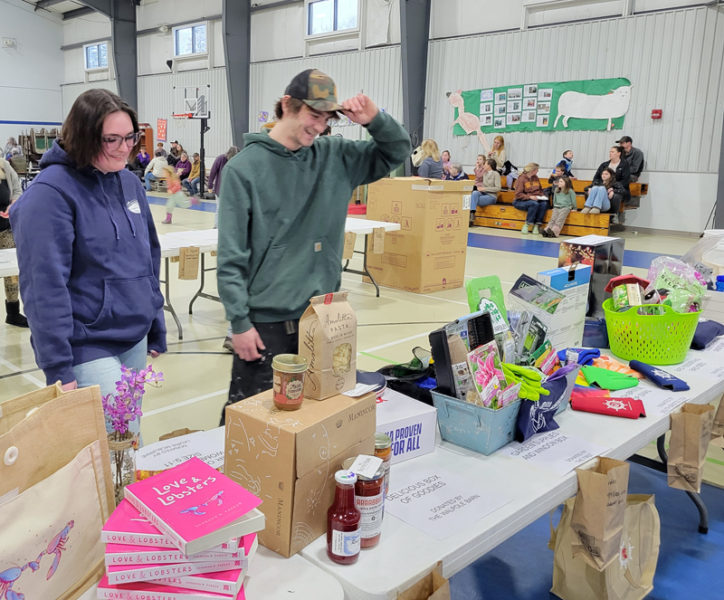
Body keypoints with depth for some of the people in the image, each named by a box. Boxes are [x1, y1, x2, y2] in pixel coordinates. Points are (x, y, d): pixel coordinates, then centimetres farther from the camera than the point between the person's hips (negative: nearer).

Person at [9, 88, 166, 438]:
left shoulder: (129, 183, 8)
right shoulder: (51, 192, -14)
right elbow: (44, 286, -17)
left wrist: (156, 329, 15)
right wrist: (57, 367, -18)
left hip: (135, 342, 7)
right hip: (87, 348, -7)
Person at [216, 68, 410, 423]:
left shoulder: (335, 157, 5)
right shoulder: (245, 167, -8)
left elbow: (396, 152, 14)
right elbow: (231, 256, -9)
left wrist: (374, 120, -5)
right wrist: (239, 322, -11)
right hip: (266, 321, -4)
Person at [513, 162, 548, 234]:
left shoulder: (536, 178, 12)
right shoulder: (521, 179, -7)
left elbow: (540, 190, 23)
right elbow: (518, 194, -13)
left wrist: (542, 195, 0)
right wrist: (529, 197, -24)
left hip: (536, 199, 5)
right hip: (521, 201, -5)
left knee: (544, 204, -27)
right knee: (534, 204, -36)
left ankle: (537, 225, -22)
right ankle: (526, 225, -25)